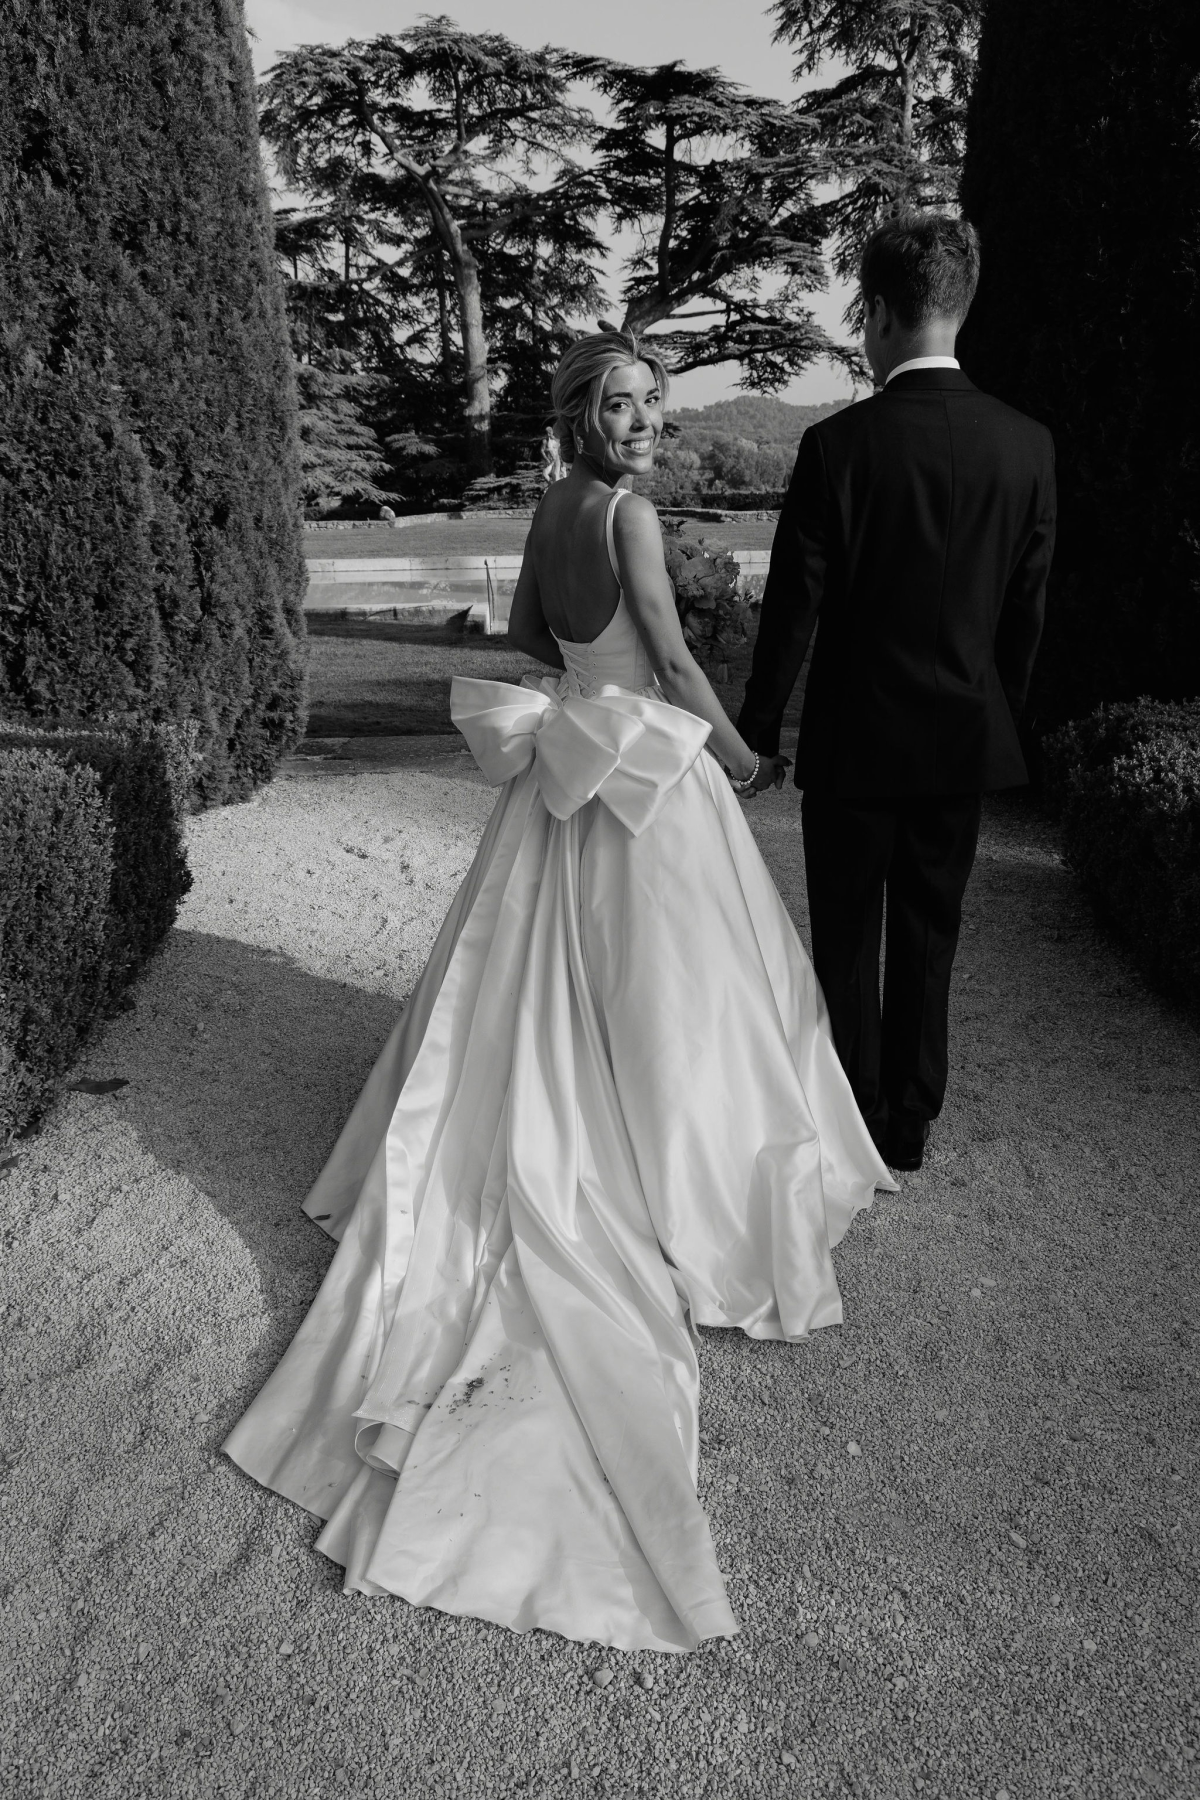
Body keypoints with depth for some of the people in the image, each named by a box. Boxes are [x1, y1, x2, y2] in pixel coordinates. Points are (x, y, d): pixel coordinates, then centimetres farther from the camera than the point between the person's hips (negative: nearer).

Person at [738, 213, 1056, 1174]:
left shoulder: (837, 444, -14)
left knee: (847, 943, 12)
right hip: (965, 740, 4)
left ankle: (854, 1124, 23)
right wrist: (1000, 720, 15)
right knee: (930, 939, 15)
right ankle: (910, 1125, 27)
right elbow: (1028, 610, 2)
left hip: (854, 741, -3)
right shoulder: (1028, 444, -3)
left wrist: (758, 728, 0)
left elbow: (793, 608, -11)